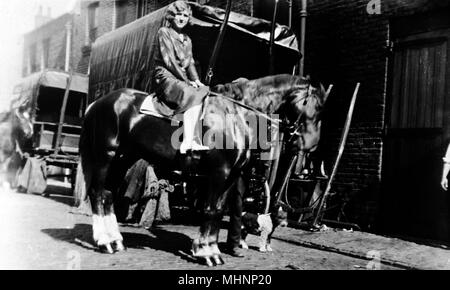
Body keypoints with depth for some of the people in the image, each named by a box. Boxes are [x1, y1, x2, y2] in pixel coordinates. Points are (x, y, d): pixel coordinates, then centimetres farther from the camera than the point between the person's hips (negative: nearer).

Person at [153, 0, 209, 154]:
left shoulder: (187, 40, 22)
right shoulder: (164, 32, 1)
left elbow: (190, 63, 20)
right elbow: (169, 61, -8)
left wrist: (196, 80, 0)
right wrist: (187, 81, -11)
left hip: (181, 79, 7)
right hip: (165, 77, -7)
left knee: (204, 92, -21)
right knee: (194, 97, -31)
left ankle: (191, 140, -33)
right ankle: (187, 143, -38)